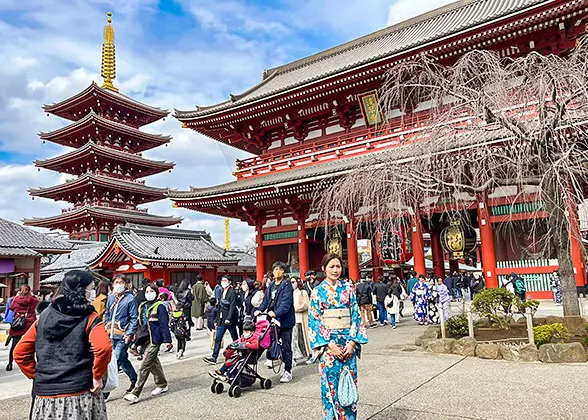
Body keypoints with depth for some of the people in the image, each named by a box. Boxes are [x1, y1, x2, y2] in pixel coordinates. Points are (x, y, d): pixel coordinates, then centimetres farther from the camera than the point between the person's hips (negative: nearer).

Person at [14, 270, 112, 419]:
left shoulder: (44, 316, 7)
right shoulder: (90, 318, -8)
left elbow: (20, 352, 9)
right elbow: (103, 348, -24)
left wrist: (36, 375, 14)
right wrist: (97, 376, -10)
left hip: (45, 396, 4)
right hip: (80, 394, -4)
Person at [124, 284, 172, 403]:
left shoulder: (159, 306, -10)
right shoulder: (142, 306, 11)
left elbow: (164, 324, -12)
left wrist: (167, 340, -15)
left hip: (154, 340, -8)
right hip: (144, 339, 8)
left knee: (144, 367, -6)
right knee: (154, 363, 18)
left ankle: (135, 394, -2)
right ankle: (162, 385, 33)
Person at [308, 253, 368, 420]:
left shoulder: (348, 289, 6)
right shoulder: (317, 291, -1)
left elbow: (356, 316, 4)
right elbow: (314, 321, -5)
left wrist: (352, 342, -7)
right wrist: (330, 344, -13)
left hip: (348, 343, 2)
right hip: (328, 343, -2)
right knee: (330, 384, 3)